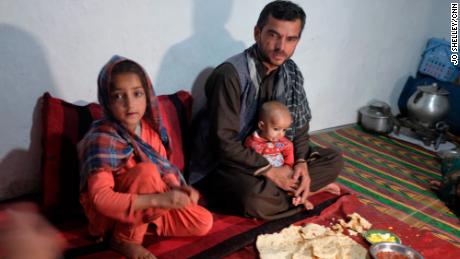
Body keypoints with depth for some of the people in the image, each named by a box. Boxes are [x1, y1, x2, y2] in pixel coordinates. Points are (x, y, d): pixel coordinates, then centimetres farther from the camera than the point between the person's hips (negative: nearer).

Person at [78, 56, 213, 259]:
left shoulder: (149, 128, -5)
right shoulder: (102, 139, -26)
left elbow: (163, 168, 3)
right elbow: (101, 198, -32)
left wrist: (179, 189, -19)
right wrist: (157, 199, -40)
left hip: (147, 207, 6)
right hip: (109, 213, -6)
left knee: (203, 223, -5)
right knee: (146, 170, -33)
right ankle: (125, 240, -15)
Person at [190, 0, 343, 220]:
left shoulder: (290, 72, -2)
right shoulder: (231, 74, -24)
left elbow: (299, 125, 6)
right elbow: (224, 142, -26)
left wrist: (301, 162, -12)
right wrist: (270, 171, -23)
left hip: (267, 155, 6)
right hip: (224, 163, -6)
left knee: (333, 160, 1)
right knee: (256, 197, -35)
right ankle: (298, 190, -5)